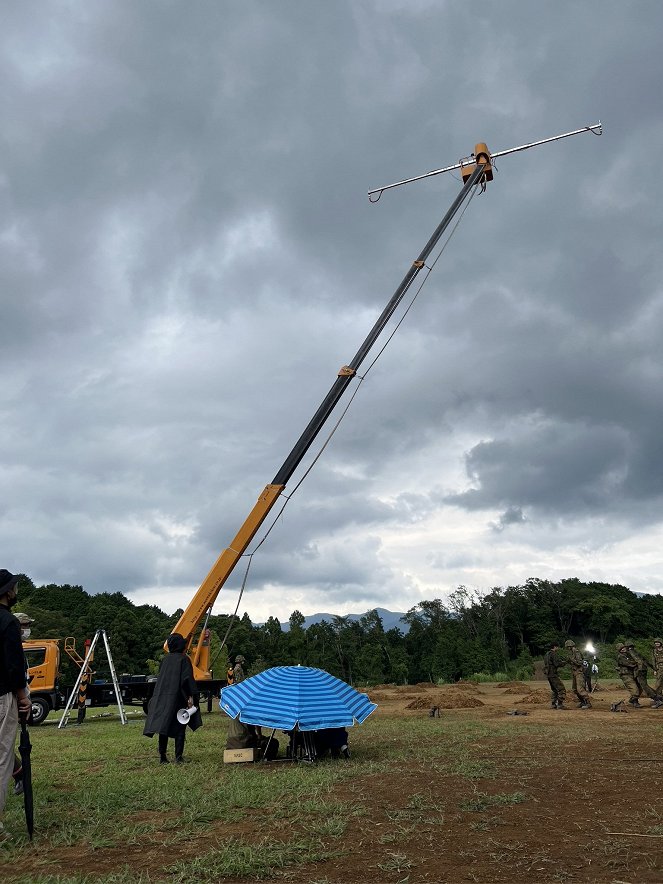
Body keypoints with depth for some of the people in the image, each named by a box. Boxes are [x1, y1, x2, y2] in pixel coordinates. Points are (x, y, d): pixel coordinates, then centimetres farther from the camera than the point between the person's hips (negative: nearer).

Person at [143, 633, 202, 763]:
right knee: (179, 728, 3)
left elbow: (159, 678, 17)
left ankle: (162, 756, 5)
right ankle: (178, 756, 2)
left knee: (163, 726, 6)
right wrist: (191, 696, -15)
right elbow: (187, 679, -15)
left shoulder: (165, 659, 10)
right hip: (177, 698, -5)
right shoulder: (184, 659, -7)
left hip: (162, 698, 5)